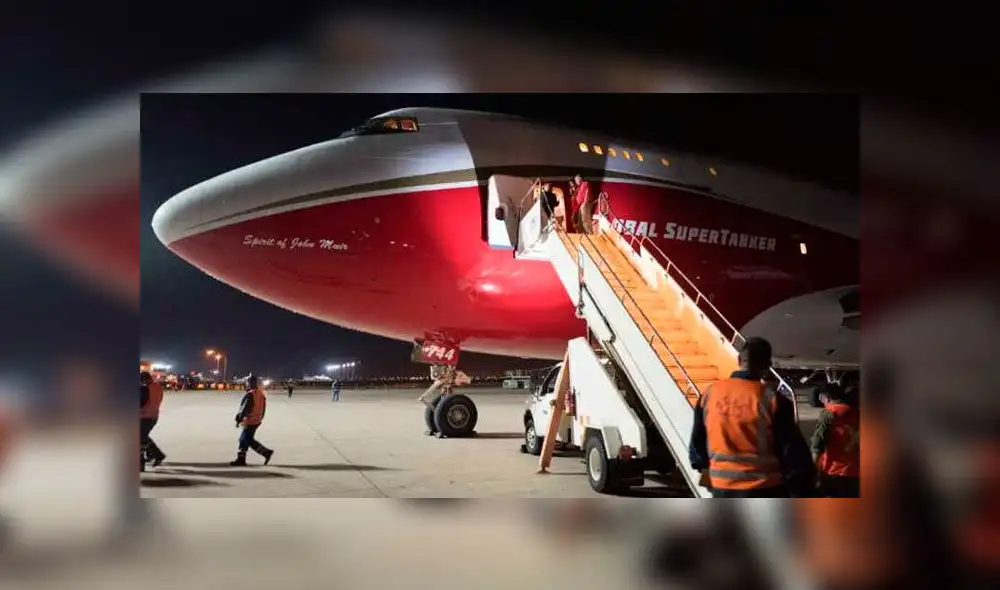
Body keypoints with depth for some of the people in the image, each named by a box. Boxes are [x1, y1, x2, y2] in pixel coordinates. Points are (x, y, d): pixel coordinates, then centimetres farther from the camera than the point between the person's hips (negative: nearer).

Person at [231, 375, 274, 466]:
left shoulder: (249, 395, -19)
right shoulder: (261, 394, 8)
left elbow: (244, 409, -19)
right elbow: (263, 409, 15)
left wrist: (239, 420, -12)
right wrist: (260, 418, 23)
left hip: (249, 422, -9)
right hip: (257, 421, 9)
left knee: (249, 441, 0)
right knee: (243, 439, 15)